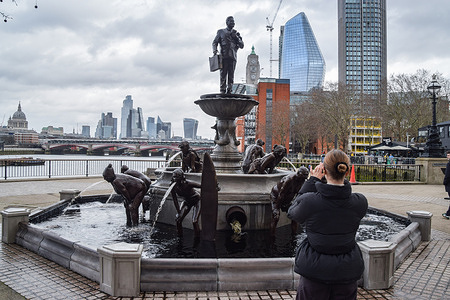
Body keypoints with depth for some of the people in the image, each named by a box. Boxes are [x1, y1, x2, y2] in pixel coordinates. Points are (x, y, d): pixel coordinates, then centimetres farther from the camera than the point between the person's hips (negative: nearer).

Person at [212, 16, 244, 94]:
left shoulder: (236, 33, 19)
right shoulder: (221, 32, 13)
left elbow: (242, 46, 14)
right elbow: (214, 42, 10)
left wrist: (236, 37, 0)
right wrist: (214, 50, -11)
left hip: (233, 56, 2)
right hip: (223, 56, -2)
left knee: (231, 75, -3)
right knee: (223, 74, -7)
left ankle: (229, 91, -1)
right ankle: (222, 91, -6)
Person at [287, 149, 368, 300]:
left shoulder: (309, 201, -21)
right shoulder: (360, 202, -13)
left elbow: (292, 213, 0)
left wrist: (312, 181, 0)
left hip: (314, 271, -2)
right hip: (346, 271, 3)